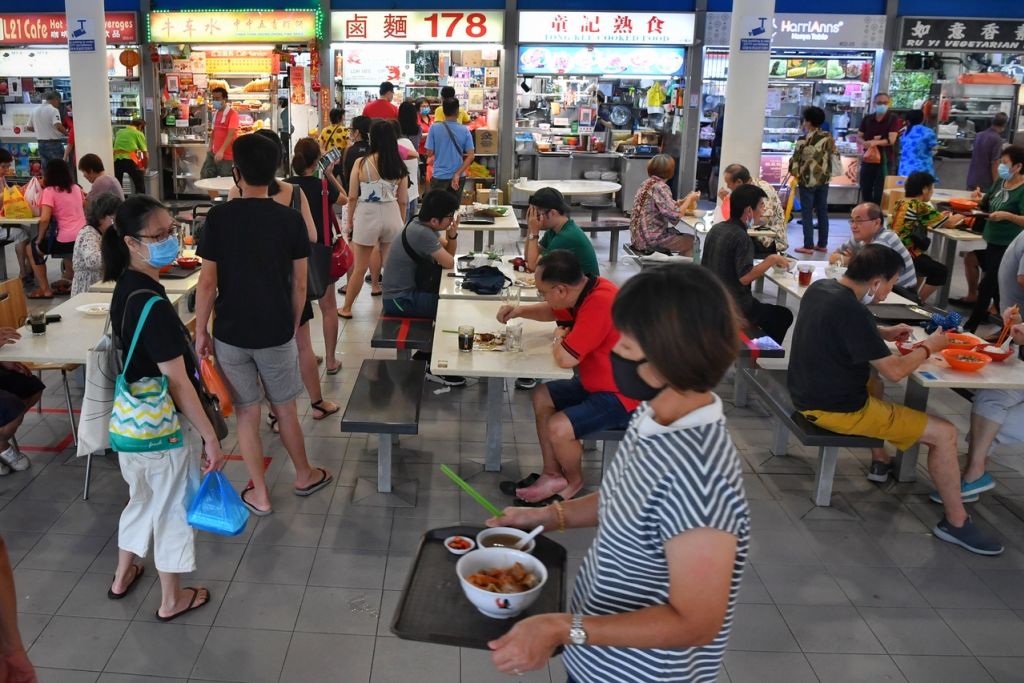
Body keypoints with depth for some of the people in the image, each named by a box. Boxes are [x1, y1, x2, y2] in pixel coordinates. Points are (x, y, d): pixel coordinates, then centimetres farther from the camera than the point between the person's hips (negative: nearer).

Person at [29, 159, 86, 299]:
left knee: (33, 248, 17)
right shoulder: (76, 188, 11)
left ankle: (45, 289, 14)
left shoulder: (49, 191, -8)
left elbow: (44, 219, -16)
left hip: (67, 240, -7)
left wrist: (39, 240, -5)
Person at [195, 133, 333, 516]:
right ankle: (304, 476, 35)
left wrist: (201, 332, 2)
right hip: (276, 333, 1)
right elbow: (299, 285, -3)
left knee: (246, 414, 11)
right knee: (285, 409, 18)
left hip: (231, 333, -1)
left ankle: (260, 496, 20)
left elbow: (208, 282, -9)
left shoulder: (219, 217, -9)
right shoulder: (290, 219, -7)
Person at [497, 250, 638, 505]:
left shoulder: (599, 302, -31)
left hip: (623, 396, -10)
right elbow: (552, 311, 21)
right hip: (600, 384, 10)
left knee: (558, 427, -21)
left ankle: (574, 480, 9)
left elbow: (565, 358, -29)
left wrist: (559, 337, -6)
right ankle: (552, 475, 13)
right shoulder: (587, 289, -1)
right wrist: (520, 311, 4)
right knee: (542, 397, 11)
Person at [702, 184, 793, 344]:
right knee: (784, 316, 8)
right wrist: (772, 259, -19)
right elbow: (744, 277, -28)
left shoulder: (716, 228, 5)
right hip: (734, 308, -8)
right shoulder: (741, 238, -20)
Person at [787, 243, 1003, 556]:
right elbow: (894, 371, -21)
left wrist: (883, 333, 13)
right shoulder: (850, 311, -27)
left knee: (874, 384, 38)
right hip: (836, 409, -9)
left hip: (808, 393, 10)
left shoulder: (820, 287, 0)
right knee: (945, 433, -3)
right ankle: (956, 522, 11)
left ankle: (880, 462, 44)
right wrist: (928, 347, -4)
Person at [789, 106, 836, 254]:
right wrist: (827, 173, 16)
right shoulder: (829, 138, 1)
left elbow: (795, 161, -9)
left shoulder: (803, 141, -13)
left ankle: (808, 246, 3)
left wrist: (795, 172, 9)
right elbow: (834, 156, 6)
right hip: (824, 179, 5)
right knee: (823, 211, 12)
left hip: (807, 180, -5)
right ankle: (822, 244, 17)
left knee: (807, 213, 1)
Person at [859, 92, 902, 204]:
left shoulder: (893, 119, -5)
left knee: (880, 194, -3)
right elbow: (859, 137, 9)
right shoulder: (867, 119, 8)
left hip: (884, 160, -4)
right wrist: (865, 143, -14)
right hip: (868, 159, 4)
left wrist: (875, 142, -31)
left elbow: (891, 140, -15)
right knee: (865, 191, 9)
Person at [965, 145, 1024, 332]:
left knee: (986, 286, -5)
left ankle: (970, 327, 3)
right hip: (992, 241, 8)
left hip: (1008, 247, -8)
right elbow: (987, 206, 17)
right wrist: (980, 200, -2)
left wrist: (1007, 215, -34)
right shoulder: (1000, 182, 5)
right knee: (995, 286, 18)